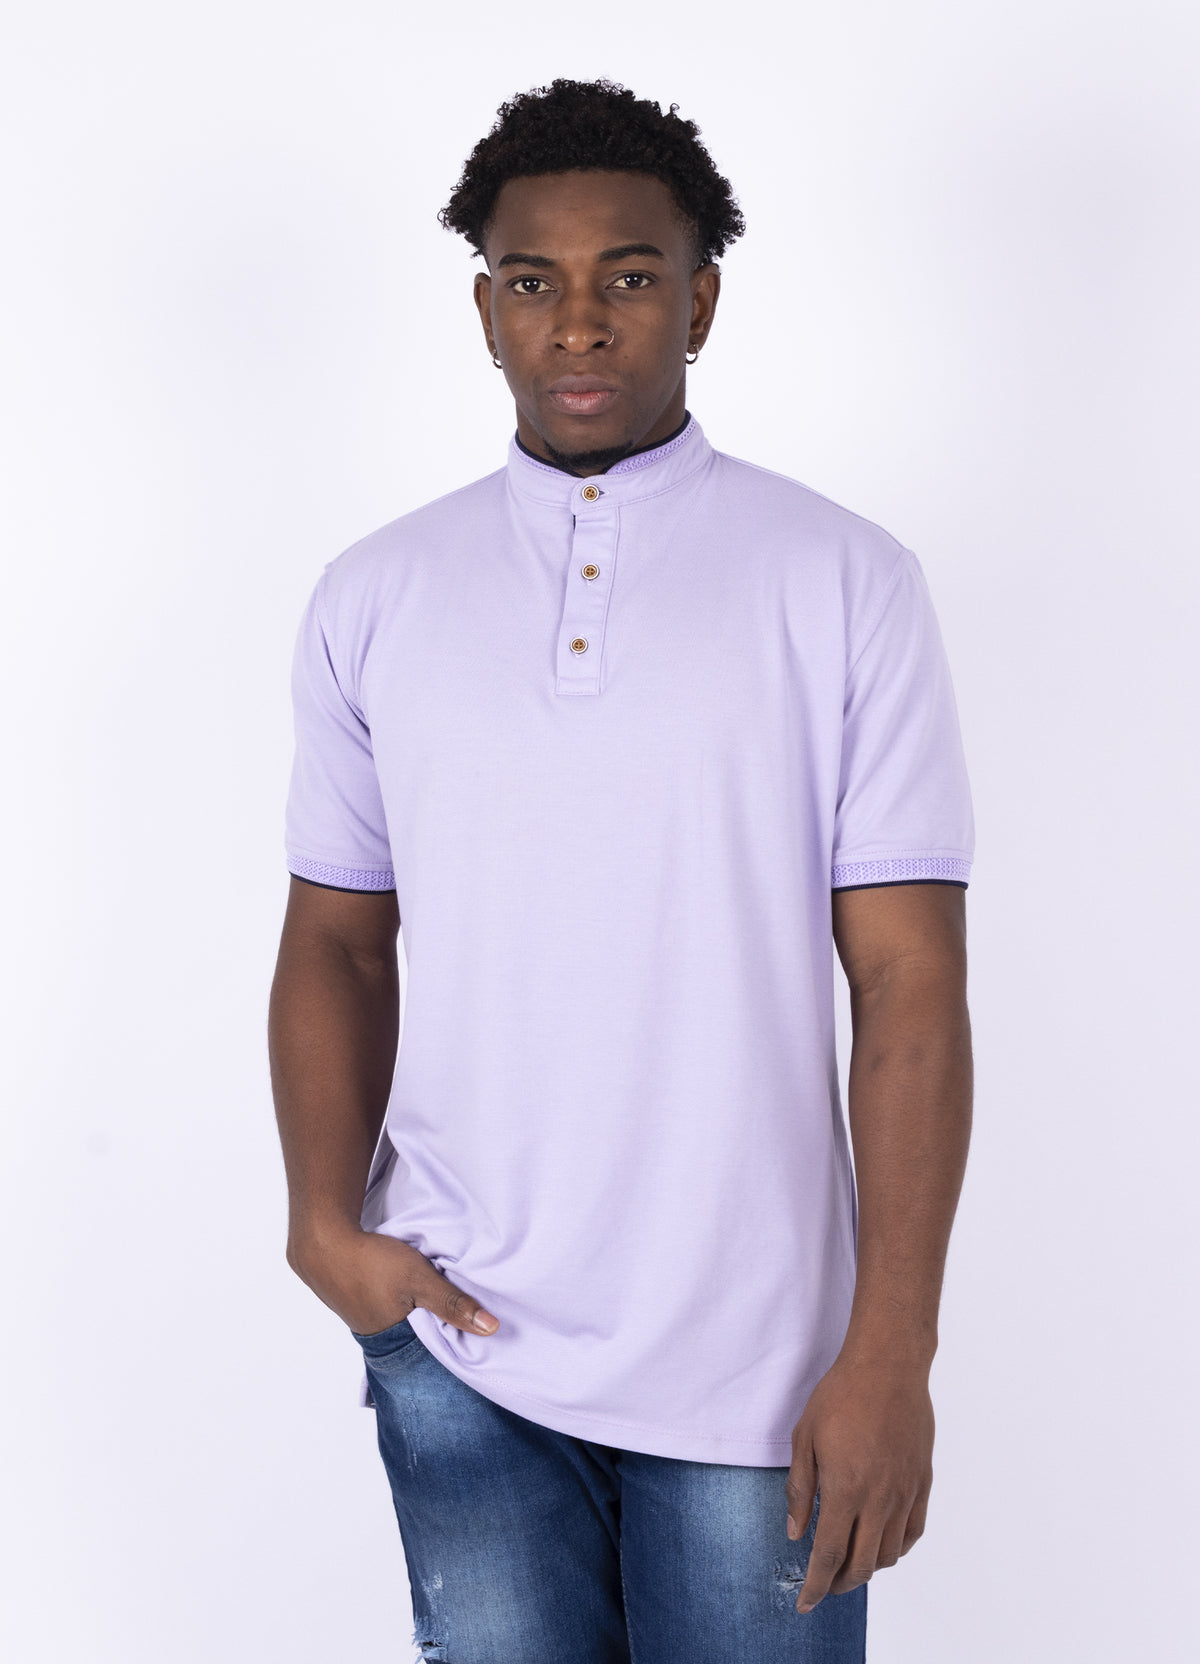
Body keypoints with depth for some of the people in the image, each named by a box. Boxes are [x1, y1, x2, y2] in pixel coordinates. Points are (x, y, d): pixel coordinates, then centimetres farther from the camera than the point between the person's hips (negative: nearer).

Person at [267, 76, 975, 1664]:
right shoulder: (373, 599, 4)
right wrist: (324, 1217, -7)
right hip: (454, 1349, 2)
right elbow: (337, 942, 9)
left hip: (754, 1358, -2)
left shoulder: (846, 583, -4)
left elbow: (912, 981, -8)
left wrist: (893, 1354, -12)